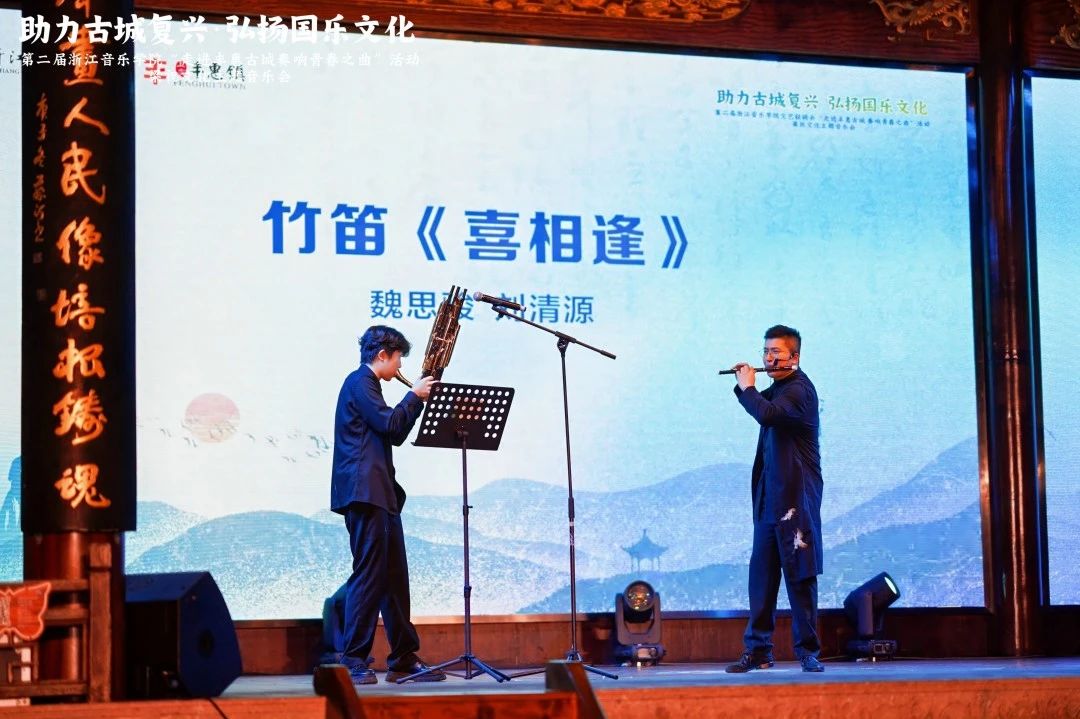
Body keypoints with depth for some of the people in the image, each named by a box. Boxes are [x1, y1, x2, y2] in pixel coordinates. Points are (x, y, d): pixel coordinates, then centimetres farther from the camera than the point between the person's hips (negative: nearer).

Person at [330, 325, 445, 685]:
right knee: (368, 575, -11)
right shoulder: (359, 382, -7)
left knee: (394, 577, 11)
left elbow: (394, 435, 23)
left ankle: (403, 658, 15)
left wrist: (417, 402, 15)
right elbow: (388, 424, -19)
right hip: (364, 491, -11)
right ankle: (354, 661, -10)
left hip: (379, 493, 11)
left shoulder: (367, 384, 23)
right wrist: (414, 396, -5)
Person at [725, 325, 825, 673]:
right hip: (769, 494, 9)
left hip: (795, 494, -9)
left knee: (799, 574, -5)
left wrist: (747, 387, -12)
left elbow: (767, 413, -29)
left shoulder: (799, 389, -13)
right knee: (761, 573, 6)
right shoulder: (778, 388, 16)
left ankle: (807, 651, 1)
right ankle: (758, 650, 9)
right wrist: (745, 385, 14)